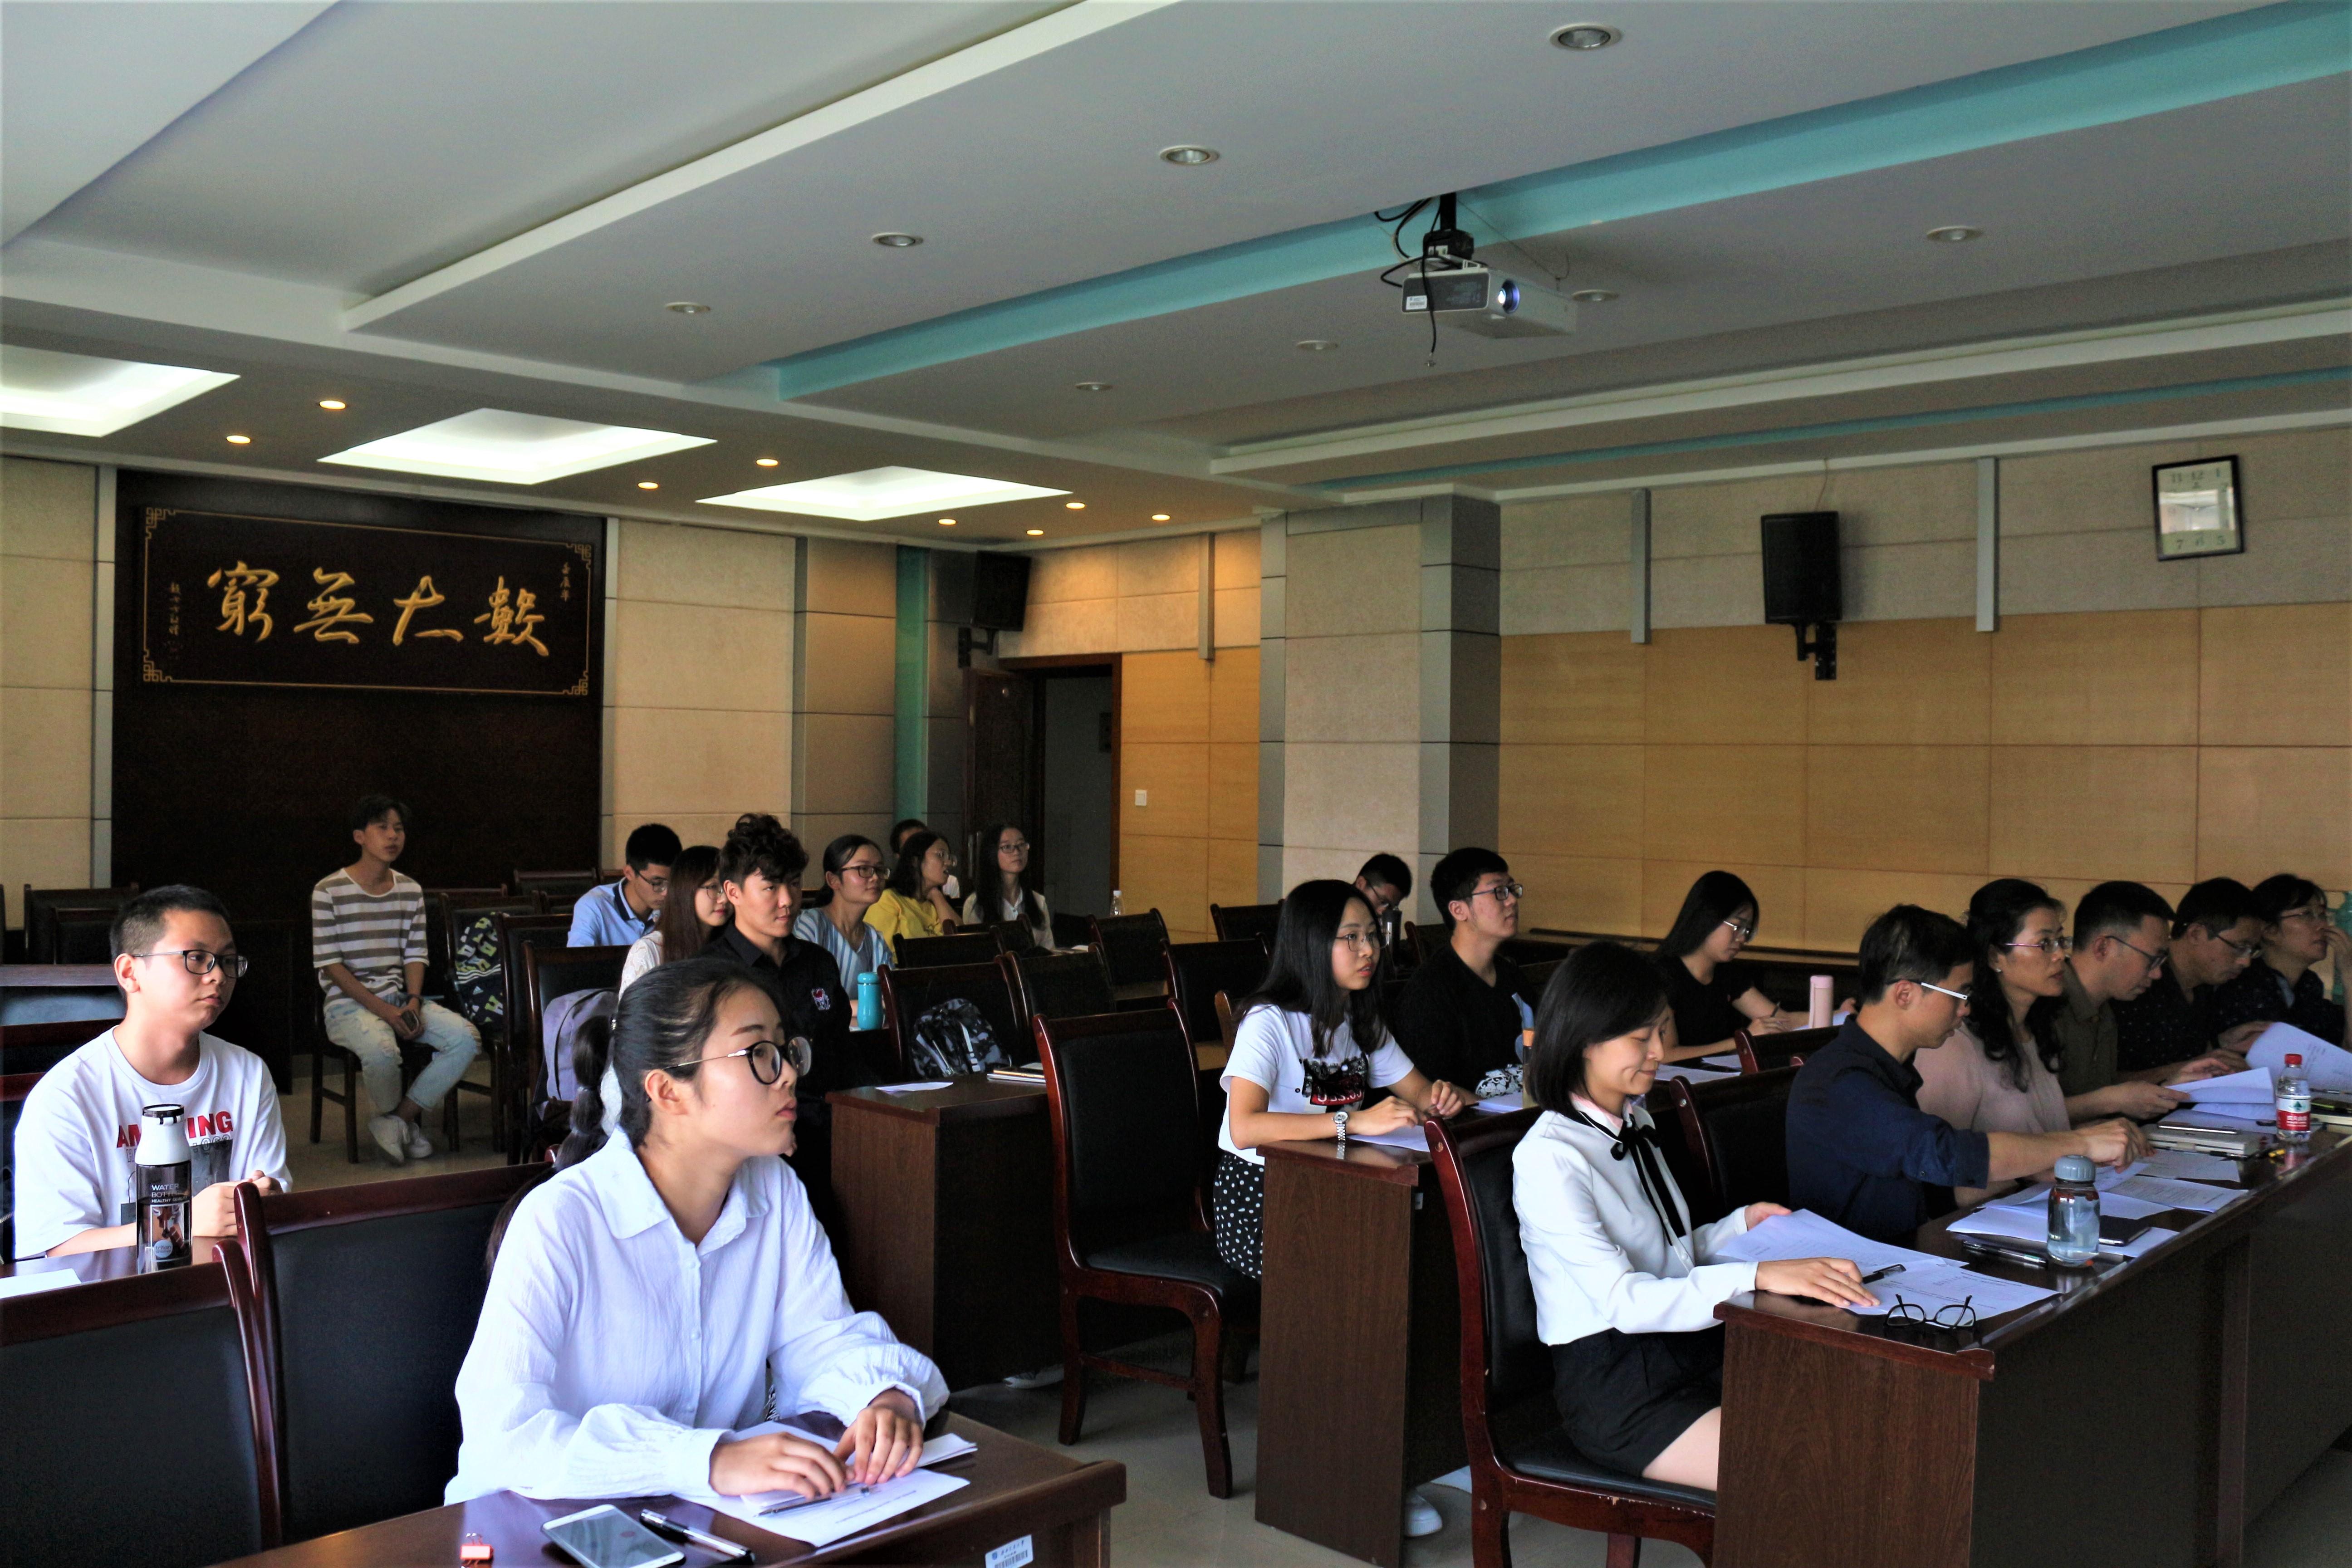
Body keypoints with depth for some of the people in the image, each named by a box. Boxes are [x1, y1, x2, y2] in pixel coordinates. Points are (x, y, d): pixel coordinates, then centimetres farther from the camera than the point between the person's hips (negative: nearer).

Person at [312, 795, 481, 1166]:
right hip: (349, 1003, -5)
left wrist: (414, 1002, -10)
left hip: (400, 998, 5)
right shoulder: (329, 892, -4)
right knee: (382, 1050, -37)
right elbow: (329, 964, -8)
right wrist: (382, 1010, -16)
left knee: (466, 1038, -19)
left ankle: (396, 1121, -7)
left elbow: (415, 955, 10)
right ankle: (407, 1121, -4)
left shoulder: (410, 891, 12)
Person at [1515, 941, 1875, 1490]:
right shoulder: (1549, 1157, -16)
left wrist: (1743, 1224, 4)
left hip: (1691, 1350, 8)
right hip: (1614, 1387, -8)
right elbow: (1623, 1301, -25)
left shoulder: (1635, 1125, 12)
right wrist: (1761, 1276, -32)